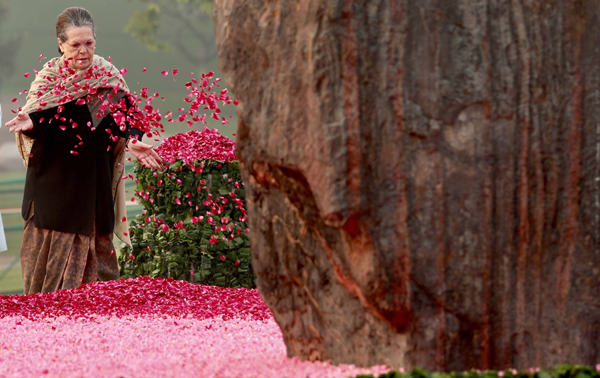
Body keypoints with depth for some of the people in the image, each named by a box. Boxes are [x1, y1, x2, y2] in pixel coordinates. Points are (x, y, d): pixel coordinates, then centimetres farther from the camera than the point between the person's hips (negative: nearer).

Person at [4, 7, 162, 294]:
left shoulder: (108, 76, 0)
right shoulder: (49, 77, -2)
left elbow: (122, 119, -1)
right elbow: (37, 122, -5)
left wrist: (132, 142, -21)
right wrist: (29, 123, -28)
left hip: (93, 181, 1)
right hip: (54, 181, -1)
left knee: (92, 242, 3)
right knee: (51, 247, 1)